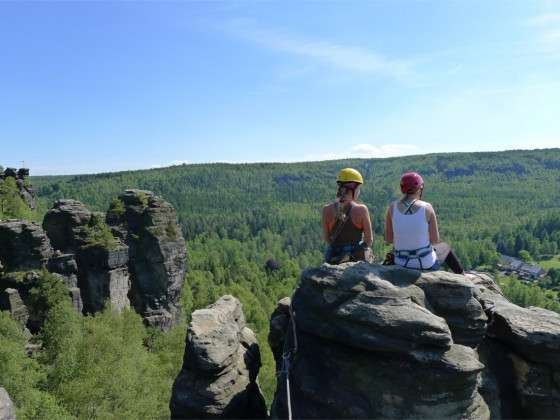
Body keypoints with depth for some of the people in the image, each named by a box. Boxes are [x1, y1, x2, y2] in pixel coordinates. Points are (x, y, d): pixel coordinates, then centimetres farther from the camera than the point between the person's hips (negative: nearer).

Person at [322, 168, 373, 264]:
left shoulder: (327, 210, -6)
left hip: (334, 258, 2)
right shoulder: (361, 209, -13)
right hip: (358, 258, -2)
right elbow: (369, 240, -4)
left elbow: (326, 238, 3)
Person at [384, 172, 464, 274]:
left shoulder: (393, 207, -9)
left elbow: (388, 239, -4)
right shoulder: (427, 208, -15)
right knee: (445, 248, 33)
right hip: (426, 265, -1)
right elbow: (435, 241, -9)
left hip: (401, 265, 2)